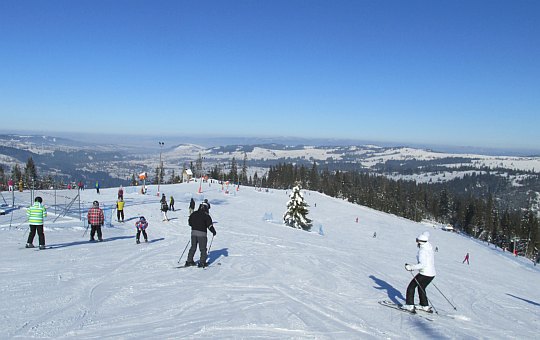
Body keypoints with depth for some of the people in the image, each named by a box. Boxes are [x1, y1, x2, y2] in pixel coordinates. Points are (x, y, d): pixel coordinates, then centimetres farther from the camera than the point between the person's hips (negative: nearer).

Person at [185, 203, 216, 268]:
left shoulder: (194, 214, 8)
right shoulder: (206, 215, -7)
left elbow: (189, 222, 18)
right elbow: (209, 224, -11)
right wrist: (213, 231, 3)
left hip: (193, 232, 5)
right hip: (202, 233, -5)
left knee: (193, 247, 16)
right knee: (203, 248, 4)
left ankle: (189, 261, 17)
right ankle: (202, 262, 2)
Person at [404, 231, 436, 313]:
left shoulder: (422, 251, -19)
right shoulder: (430, 249, 9)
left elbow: (422, 264, -27)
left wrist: (411, 267, -22)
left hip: (424, 274, -9)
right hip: (432, 273, 9)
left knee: (411, 286, 4)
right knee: (421, 288, 26)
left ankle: (410, 305, 3)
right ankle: (425, 306, 30)